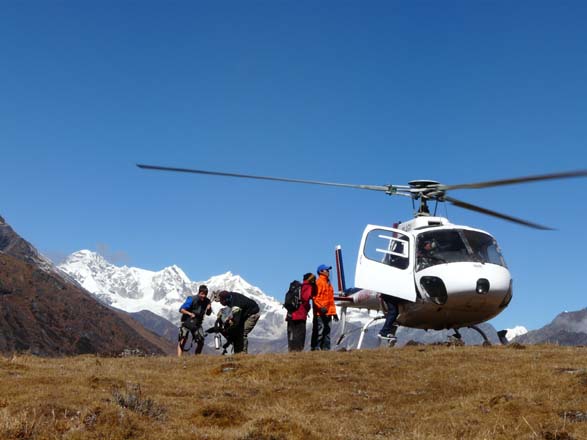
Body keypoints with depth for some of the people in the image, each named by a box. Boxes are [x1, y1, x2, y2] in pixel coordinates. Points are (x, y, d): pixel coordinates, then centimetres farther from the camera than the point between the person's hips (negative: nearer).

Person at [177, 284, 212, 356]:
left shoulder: (207, 301, -5)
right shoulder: (192, 299, -18)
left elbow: (208, 313, 5)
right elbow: (181, 309, -19)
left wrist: (209, 309, -18)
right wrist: (190, 313, -35)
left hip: (197, 324, 4)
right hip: (187, 322, -4)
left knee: (201, 342, -4)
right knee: (182, 340, -14)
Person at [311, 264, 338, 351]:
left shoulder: (328, 283, 21)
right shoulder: (319, 282, -7)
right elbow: (315, 297, -16)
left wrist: (334, 312, 21)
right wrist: (321, 307, -28)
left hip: (328, 312, 9)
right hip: (320, 312, -9)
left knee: (327, 331, 9)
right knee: (319, 330, -10)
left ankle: (326, 348, 13)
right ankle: (315, 348, -9)